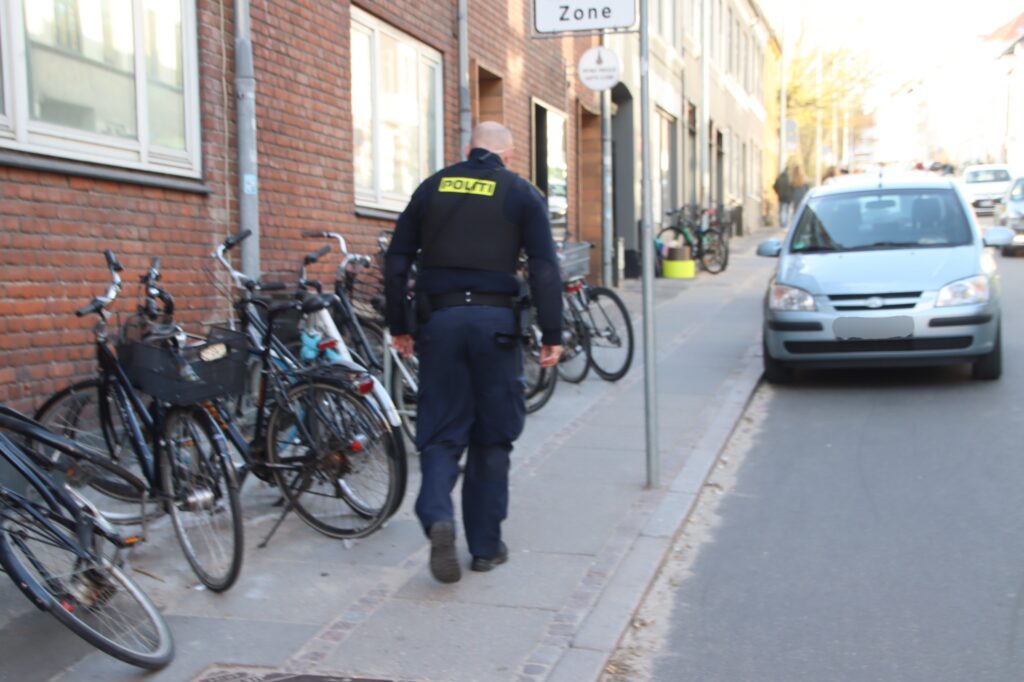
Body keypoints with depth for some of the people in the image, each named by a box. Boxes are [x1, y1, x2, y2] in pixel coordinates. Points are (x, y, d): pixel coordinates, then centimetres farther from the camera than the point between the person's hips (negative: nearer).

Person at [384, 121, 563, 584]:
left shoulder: (432, 188, 12)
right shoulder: (522, 194, 5)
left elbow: (396, 261, 10)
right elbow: (544, 268, -5)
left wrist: (398, 327, 16)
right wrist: (551, 335, -2)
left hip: (440, 320, 2)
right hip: (495, 320, -1)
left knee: (441, 433, 7)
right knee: (492, 437, 9)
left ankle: (437, 516, -18)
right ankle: (485, 546, 15)